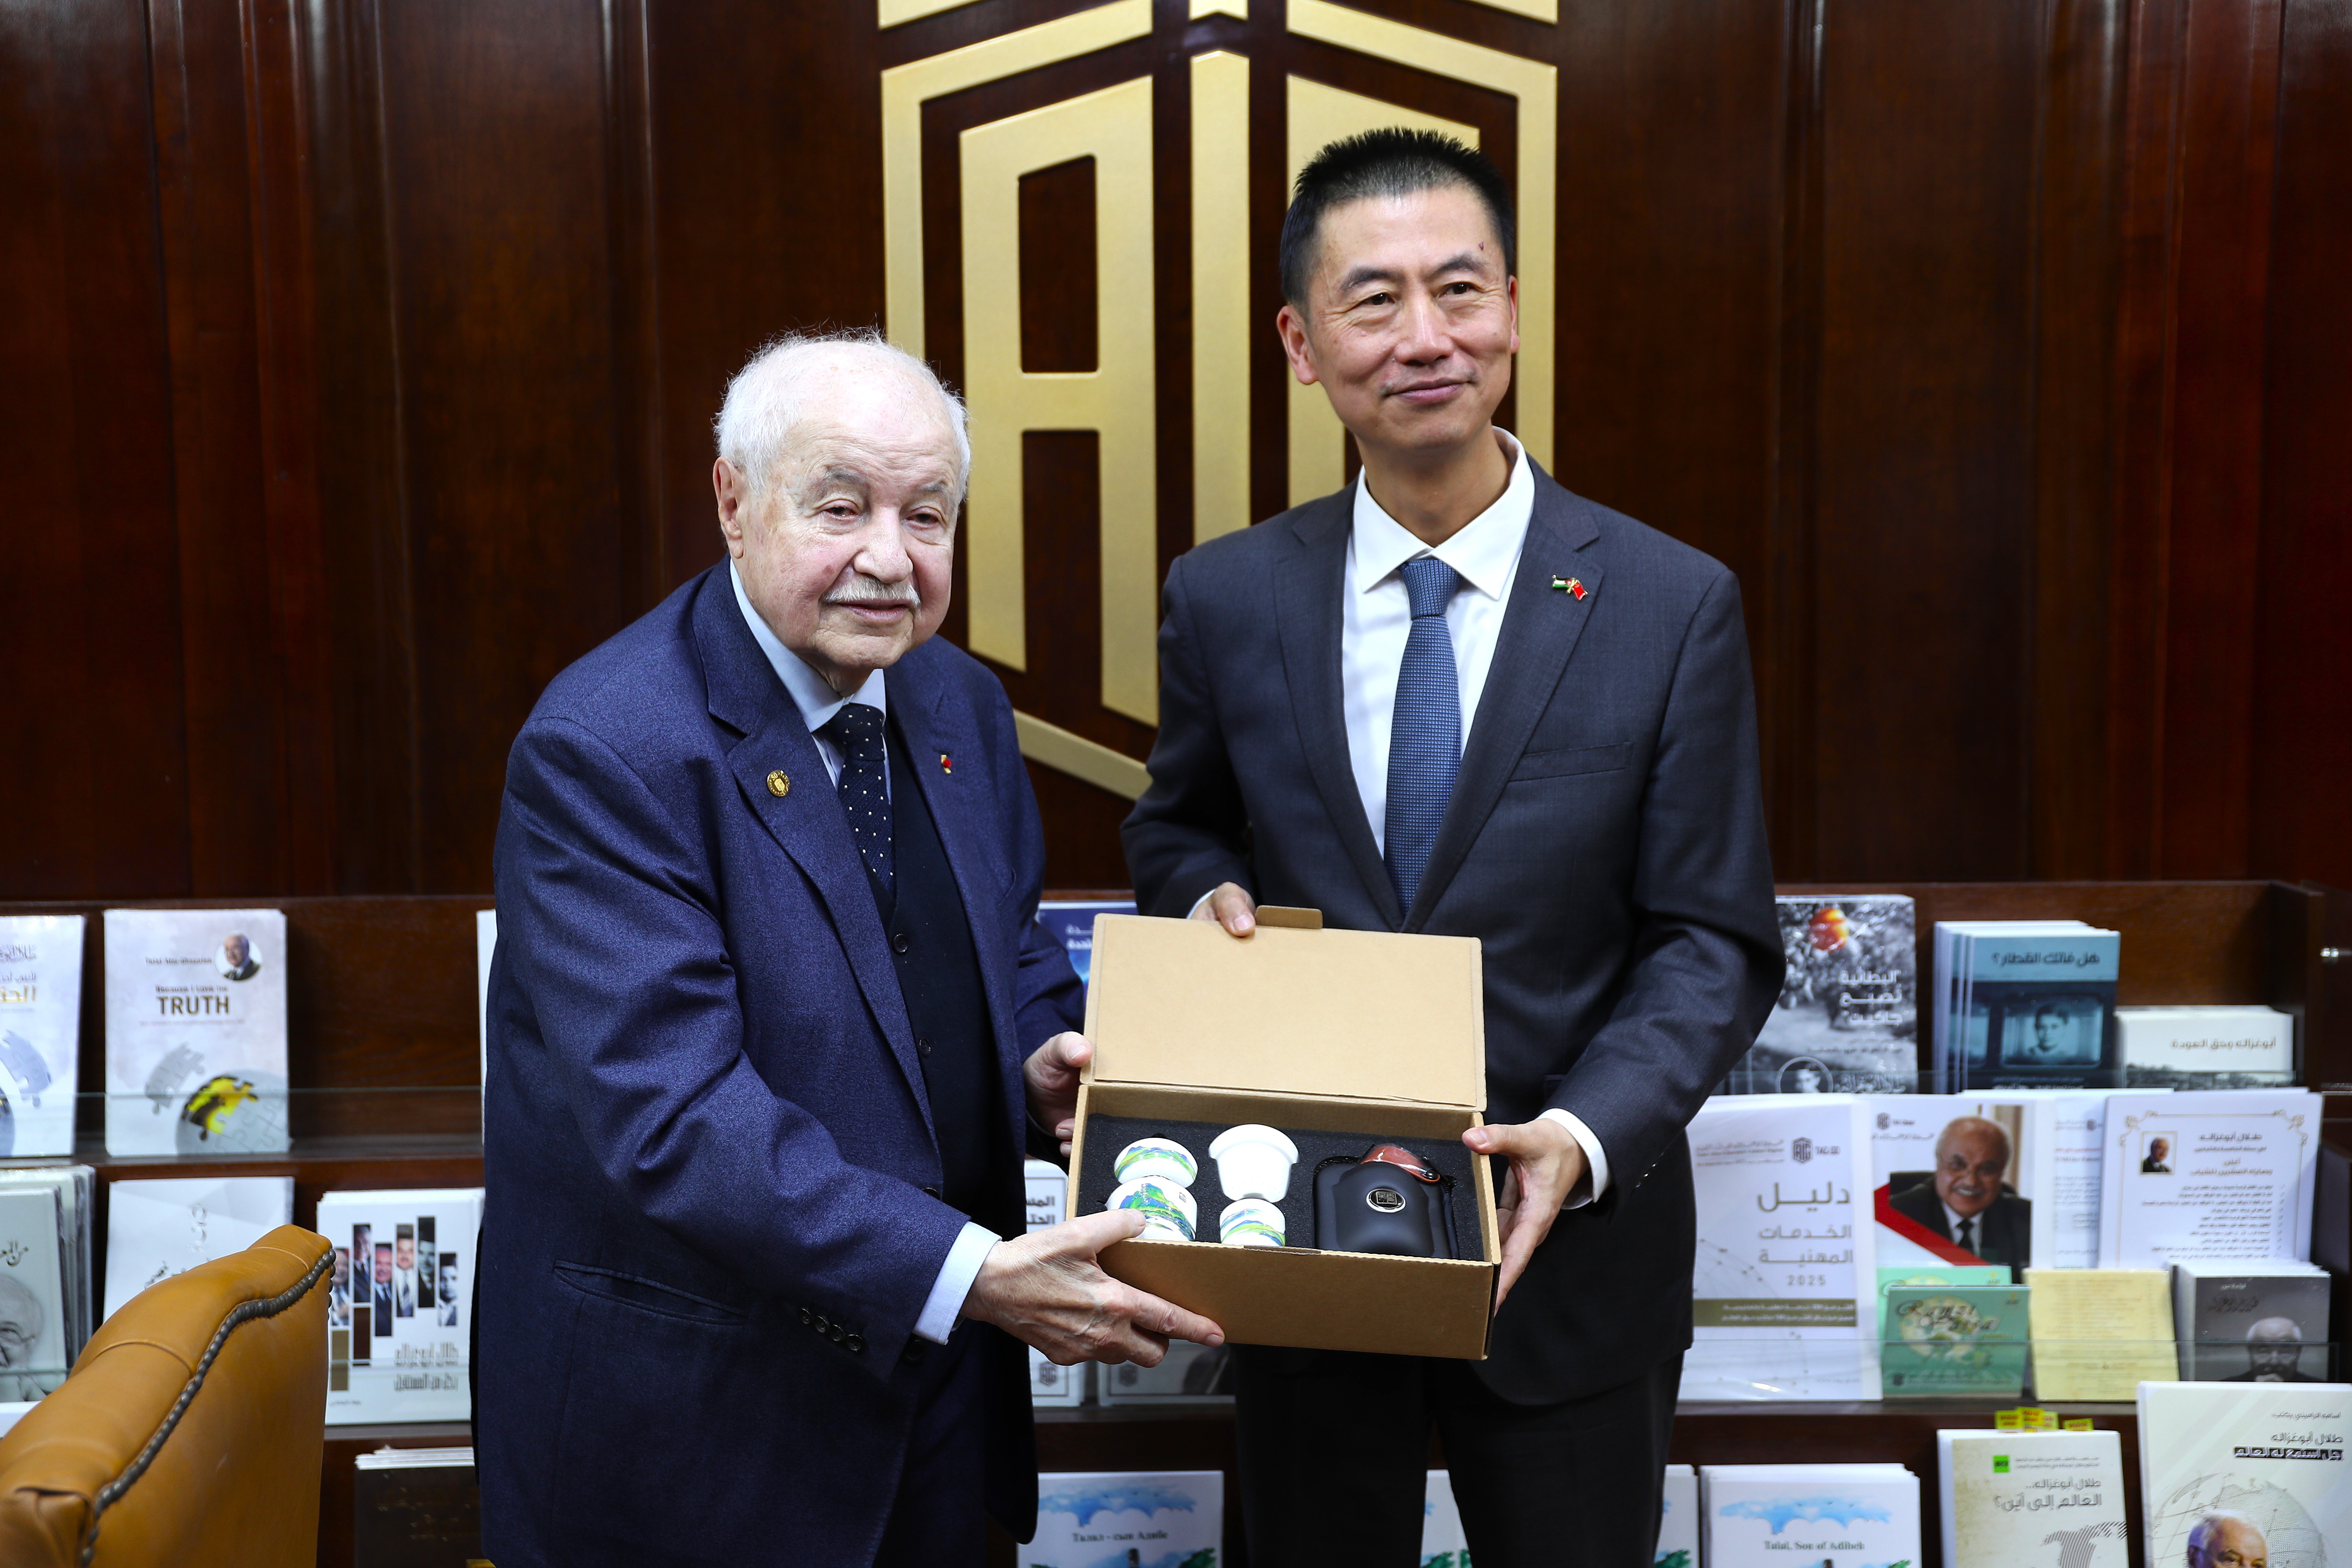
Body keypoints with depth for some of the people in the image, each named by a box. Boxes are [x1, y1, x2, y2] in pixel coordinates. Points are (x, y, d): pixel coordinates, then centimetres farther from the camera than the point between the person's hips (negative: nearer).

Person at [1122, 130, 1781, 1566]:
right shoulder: (1226, 599, -4)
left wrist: (1585, 1136, -23)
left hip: (1566, 1248, -1)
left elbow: (1715, 943, -7)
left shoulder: (1675, 607, -10)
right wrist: (1209, 894, -11)